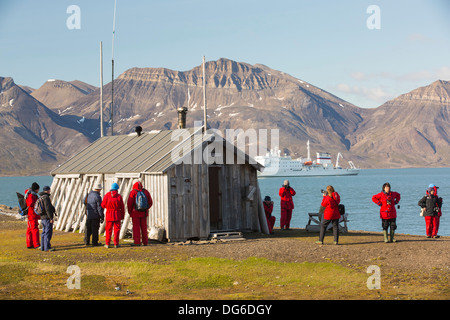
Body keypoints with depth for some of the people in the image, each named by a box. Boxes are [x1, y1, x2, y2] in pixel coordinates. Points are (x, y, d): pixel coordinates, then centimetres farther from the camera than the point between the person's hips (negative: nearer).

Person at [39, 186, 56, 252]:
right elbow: (48, 208, -20)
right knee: (48, 232, -10)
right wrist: (51, 218, -19)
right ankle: (47, 247, -13)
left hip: (43, 218, 10)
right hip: (47, 218, -10)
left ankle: (43, 247, 15)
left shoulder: (41, 198, 17)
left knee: (44, 232, 13)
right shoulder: (46, 197, -14)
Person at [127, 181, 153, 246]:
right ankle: (145, 242, 14)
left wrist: (129, 211, 4)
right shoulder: (146, 192, 4)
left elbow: (129, 203, -11)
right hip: (144, 213, 4)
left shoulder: (133, 192, -8)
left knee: (136, 227, 0)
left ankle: (137, 242, -4)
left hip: (135, 213, -4)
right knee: (144, 227, 12)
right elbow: (150, 202, 9)